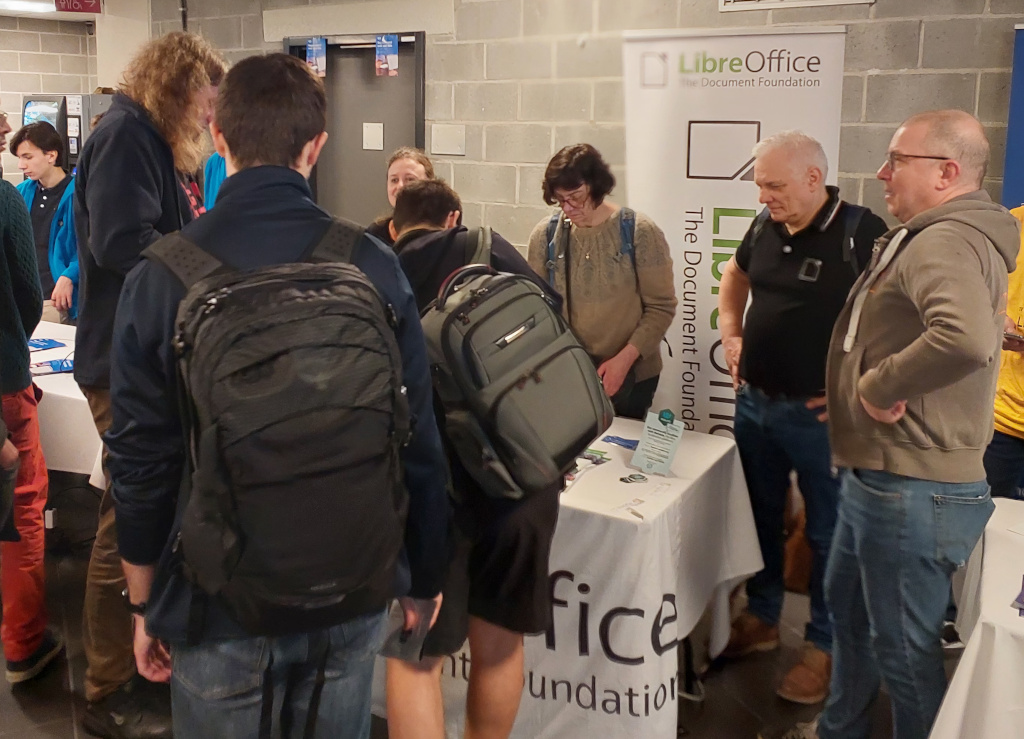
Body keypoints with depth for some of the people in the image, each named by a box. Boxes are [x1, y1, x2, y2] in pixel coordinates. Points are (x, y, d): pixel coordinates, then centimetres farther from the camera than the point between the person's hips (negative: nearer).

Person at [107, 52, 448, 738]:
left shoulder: (160, 277, -13)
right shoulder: (374, 266, -11)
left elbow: (140, 459, -7)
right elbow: (420, 445, -7)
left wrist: (146, 607, 8)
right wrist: (426, 579, 8)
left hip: (215, 607, -1)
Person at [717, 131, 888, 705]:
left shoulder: (862, 234, -17)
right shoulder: (766, 226, 3)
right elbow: (736, 274, 24)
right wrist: (731, 332, 11)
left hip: (817, 413, -6)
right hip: (755, 401, 7)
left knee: (827, 534, 7)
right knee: (761, 518, 19)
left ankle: (825, 647, 23)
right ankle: (761, 619, 37)